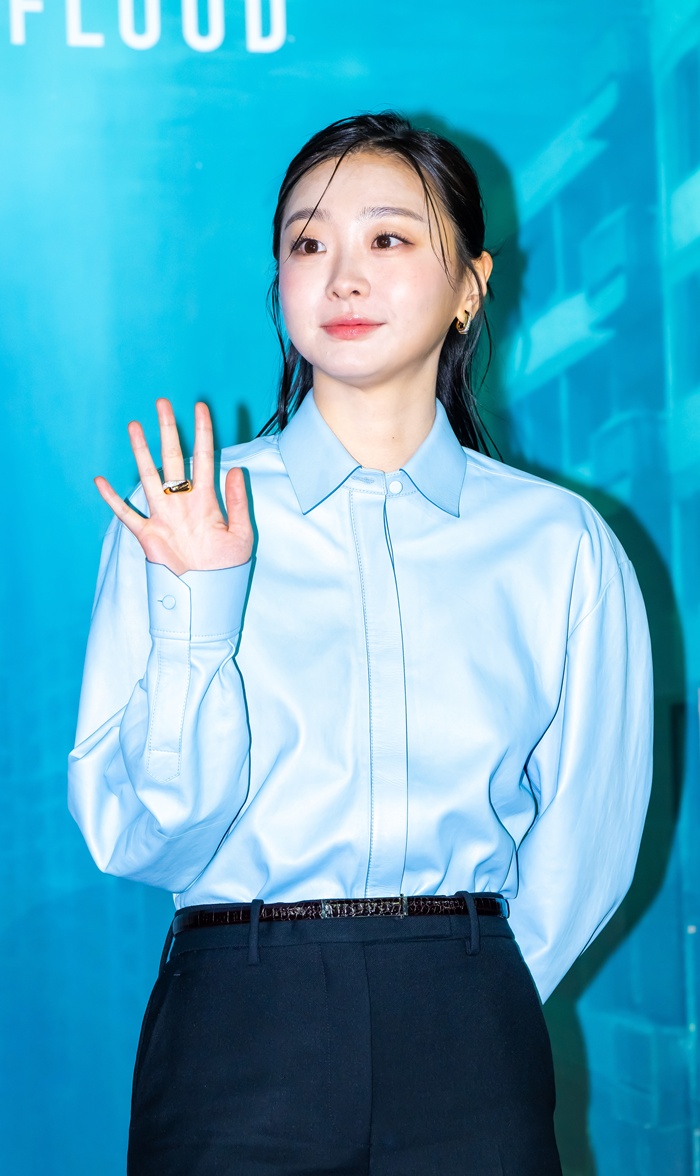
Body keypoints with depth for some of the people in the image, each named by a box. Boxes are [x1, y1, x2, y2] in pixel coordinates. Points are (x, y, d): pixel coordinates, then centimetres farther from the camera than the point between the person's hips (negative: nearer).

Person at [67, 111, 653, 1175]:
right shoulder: (174, 518, -1)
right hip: (236, 1036, 0)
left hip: (471, 1050, 1)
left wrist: (464, 1008, 4)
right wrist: (200, 607, -16)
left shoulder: (561, 546, 0)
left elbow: (585, 845, 6)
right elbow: (137, 837, -6)